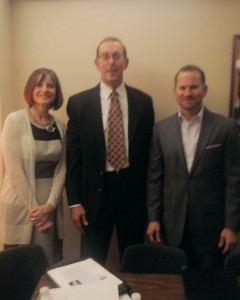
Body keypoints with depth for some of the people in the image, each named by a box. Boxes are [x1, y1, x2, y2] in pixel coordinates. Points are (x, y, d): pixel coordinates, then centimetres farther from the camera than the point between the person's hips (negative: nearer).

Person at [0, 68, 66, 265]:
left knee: (52, 267, 11)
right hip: (20, 207, -4)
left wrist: (49, 205, -9)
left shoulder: (61, 127, 6)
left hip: (51, 207, 4)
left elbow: (62, 169, 3)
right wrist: (34, 207, -13)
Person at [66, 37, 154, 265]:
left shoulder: (143, 101, 2)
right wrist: (74, 201, -5)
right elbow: (73, 156, -2)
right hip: (95, 190, -1)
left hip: (133, 189, 1)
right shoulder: (79, 103, -2)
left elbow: (148, 150, 4)